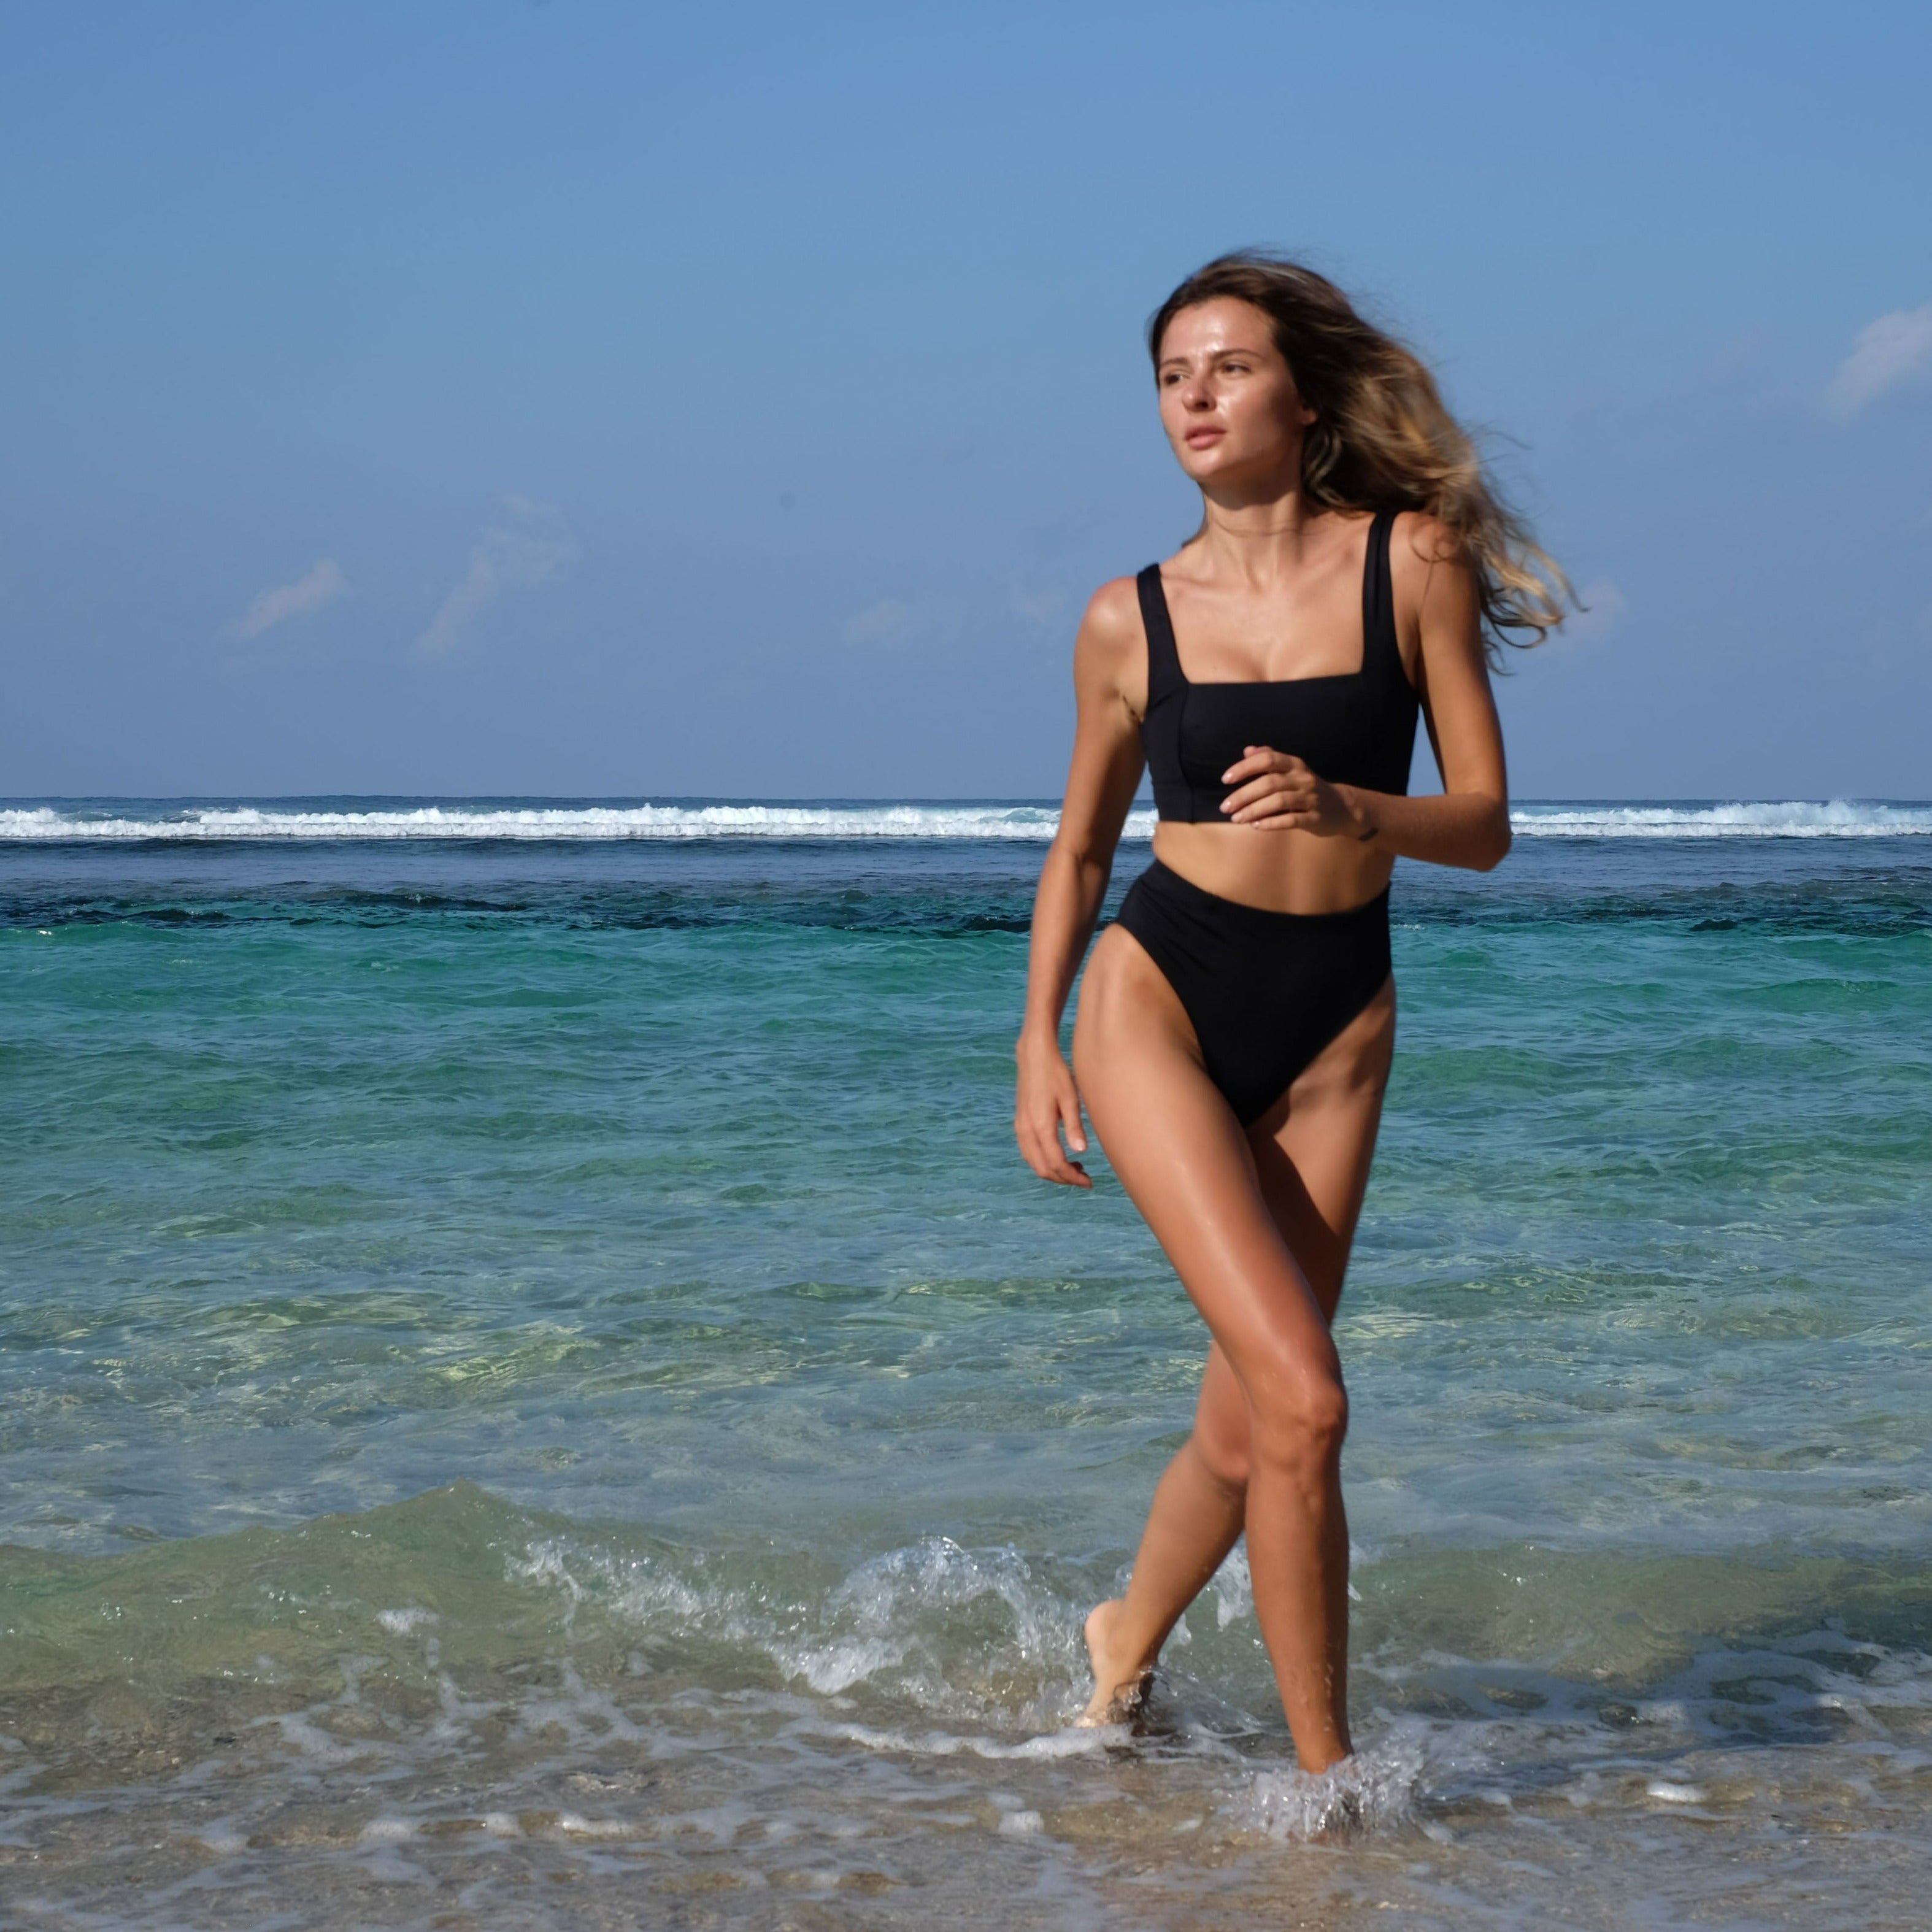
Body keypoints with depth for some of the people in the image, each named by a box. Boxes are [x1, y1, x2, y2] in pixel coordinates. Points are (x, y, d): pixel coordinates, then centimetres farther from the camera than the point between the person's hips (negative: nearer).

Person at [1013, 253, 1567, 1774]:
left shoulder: (1414, 563, 0)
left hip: (1335, 1031, 2)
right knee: (1303, 1397, -16)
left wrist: (1346, 808, -21)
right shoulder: (1131, 620, 2)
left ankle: (1126, 1644, 38)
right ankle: (1325, 1770, -2)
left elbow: (1484, 826, -2)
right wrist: (1039, 1044, 7)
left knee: (1248, 1427, 8)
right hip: (1157, 1001, -1)